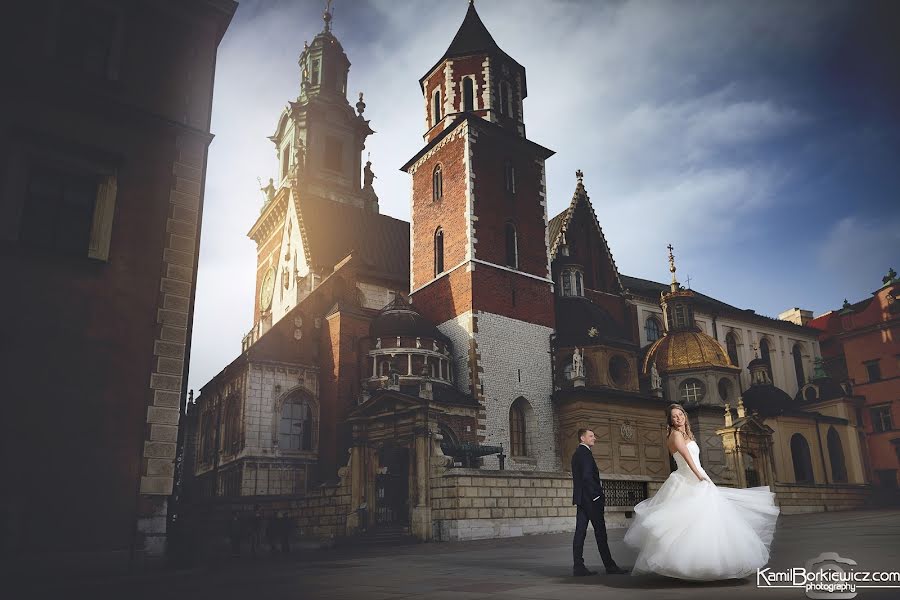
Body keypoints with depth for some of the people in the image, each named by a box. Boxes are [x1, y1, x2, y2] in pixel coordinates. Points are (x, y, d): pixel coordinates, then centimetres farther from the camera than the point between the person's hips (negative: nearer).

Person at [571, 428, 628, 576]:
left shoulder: (577, 453, 19)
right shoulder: (585, 453, -12)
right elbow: (587, 476, -21)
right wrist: (598, 495, -17)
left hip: (581, 498, 10)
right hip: (590, 498, -10)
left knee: (580, 532, 5)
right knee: (600, 531, -3)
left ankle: (578, 567, 4)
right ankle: (610, 566, 2)